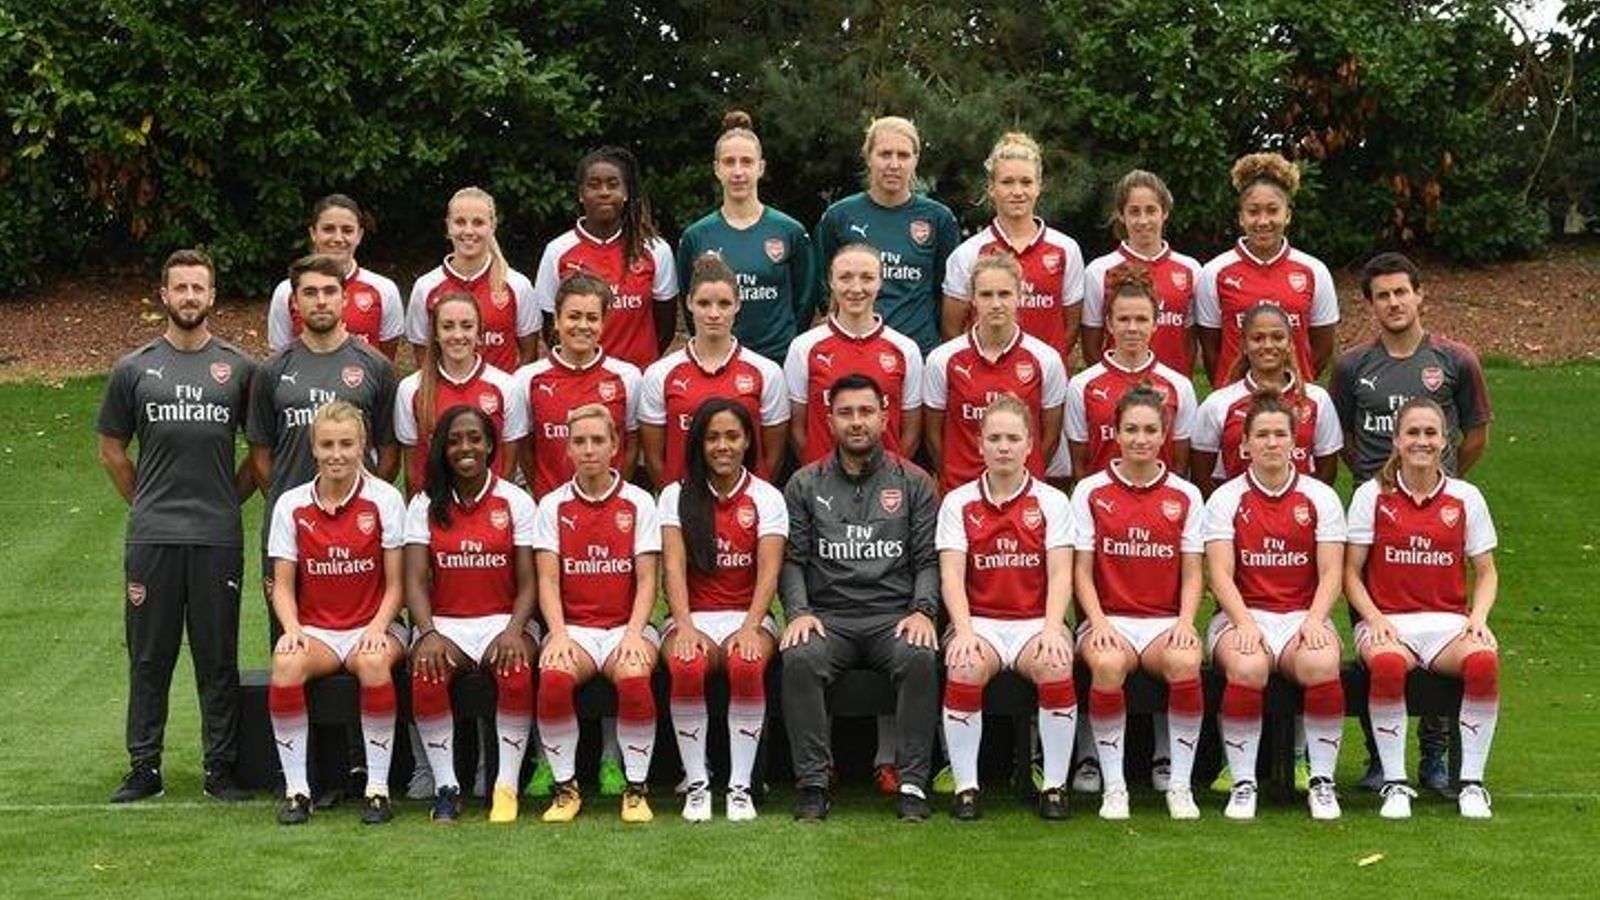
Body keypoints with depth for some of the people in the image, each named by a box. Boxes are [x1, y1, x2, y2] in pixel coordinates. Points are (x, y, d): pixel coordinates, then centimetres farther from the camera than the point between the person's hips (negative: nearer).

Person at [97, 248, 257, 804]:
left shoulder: (238, 367, 6)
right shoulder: (134, 369, 7)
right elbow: (111, 449, 15)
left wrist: (230, 498, 6)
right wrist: (148, 504, 10)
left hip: (219, 538, -1)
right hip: (151, 538, 1)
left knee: (218, 658, 4)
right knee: (149, 658, 5)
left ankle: (221, 768, 11)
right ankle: (144, 768, 13)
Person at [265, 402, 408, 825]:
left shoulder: (384, 499, -3)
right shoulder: (291, 505, 3)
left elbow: (394, 584, -2)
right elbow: (283, 584, 3)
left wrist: (378, 627, -18)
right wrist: (291, 628, -15)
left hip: (370, 626, -2)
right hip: (315, 627, 2)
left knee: (373, 662, -36)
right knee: (287, 664, -32)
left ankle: (378, 787, -24)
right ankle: (296, 788, -21)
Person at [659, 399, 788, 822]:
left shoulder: (766, 498, 6)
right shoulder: (677, 496, 8)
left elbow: (769, 571, -6)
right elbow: (673, 566, -4)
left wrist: (750, 628, -22)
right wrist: (684, 626, -20)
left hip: (748, 615, 0)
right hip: (694, 615, 0)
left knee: (747, 665, -35)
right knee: (686, 667, -34)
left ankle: (740, 785, -24)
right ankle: (697, 783, -21)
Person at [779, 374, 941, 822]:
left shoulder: (913, 482, 13)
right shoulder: (805, 485, 14)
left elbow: (928, 560, 8)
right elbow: (792, 560, 9)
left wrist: (922, 611, -9)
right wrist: (798, 611, -8)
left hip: (895, 615, 0)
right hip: (828, 615, 0)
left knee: (919, 659, -33)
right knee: (799, 659, -32)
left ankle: (913, 782, -25)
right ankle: (813, 782, -24)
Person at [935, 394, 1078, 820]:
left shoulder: (1051, 501, 7)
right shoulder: (958, 502, 7)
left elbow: (1060, 574, -2)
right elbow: (951, 576, -3)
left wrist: (1052, 629, -20)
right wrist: (964, 631, -20)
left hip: (1036, 620, 0)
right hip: (980, 619, 0)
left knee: (1056, 666, -32)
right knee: (965, 668, -33)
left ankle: (1055, 785, -17)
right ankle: (965, 786, -19)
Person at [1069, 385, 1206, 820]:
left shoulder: (1185, 495, 10)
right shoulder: (1090, 491, 7)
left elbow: (1192, 573, 8)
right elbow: (1082, 571, 3)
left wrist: (1185, 621, -10)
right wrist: (1099, 622, -12)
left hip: (1165, 621, 1)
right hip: (1109, 618, -1)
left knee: (1186, 662, -34)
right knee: (1107, 664, -36)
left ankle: (1180, 784, -19)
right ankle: (1113, 786, -22)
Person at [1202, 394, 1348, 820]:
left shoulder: (1320, 497, 10)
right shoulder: (1226, 498, 7)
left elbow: (1331, 572, 2)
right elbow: (1220, 573, -3)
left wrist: (1314, 620, -16)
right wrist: (1245, 623, -19)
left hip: (1302, 616, 1)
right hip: (1243, 614, -1)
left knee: (1322, 664, -33)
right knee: (1247, 668, -35)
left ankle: (1322, 780, -17)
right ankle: (1242, 783, -21)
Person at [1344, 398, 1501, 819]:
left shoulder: (1466, 497, 9)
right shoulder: (1372, 495, 5)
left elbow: (1486, 572, 13)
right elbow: (1351, 573, 4)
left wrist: (1478, 618, -6)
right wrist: (1374, 618, -12)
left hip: (1448, 620, 2)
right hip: (1387, 622, -2)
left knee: (1484, 660, -32)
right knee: (1387, 664, -37)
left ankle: (1472, 783, -17)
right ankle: (1394, 784, -23)